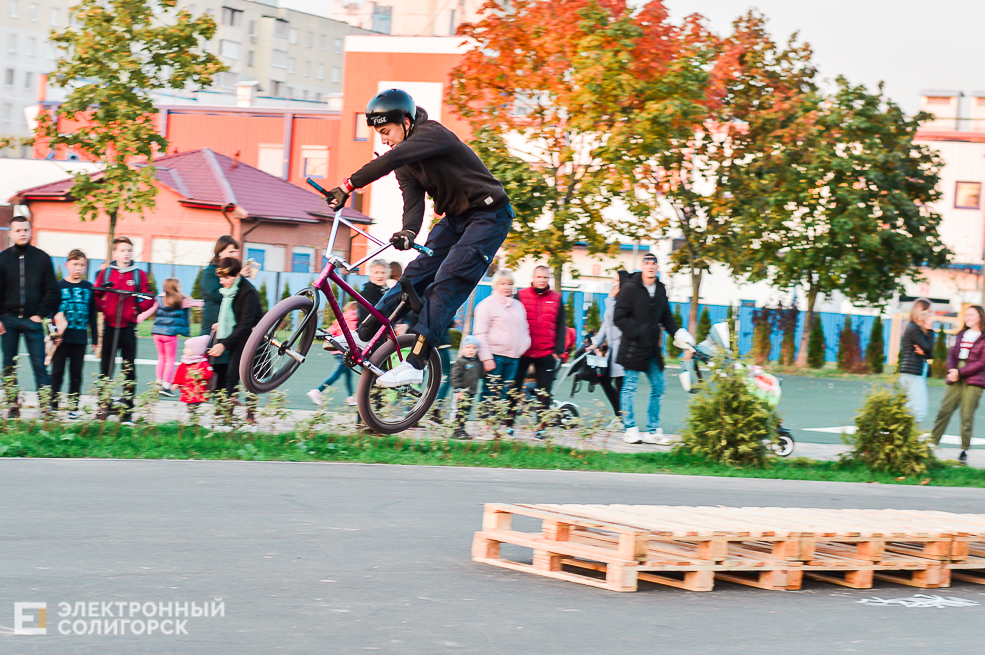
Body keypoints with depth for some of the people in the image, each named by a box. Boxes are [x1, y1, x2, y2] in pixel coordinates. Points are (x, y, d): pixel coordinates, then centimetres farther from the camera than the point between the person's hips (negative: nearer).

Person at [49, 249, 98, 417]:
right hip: (62, 336, -2)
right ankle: (52, 405, 5)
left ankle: (73, 407, 12)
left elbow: (93, 315, 11)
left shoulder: (88, 288, 9)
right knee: (57, 372, 0)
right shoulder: (59, 286, 2)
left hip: (80, 338, 2)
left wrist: (95, 339, 10)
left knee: (76, 375, 6)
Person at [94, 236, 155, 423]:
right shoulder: (106, 273, 6)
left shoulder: (139, 275, 4)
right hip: (110, 325, 1)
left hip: (129, 327, -1)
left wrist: (138, 309, -15)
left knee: (129, 370, 0)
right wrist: (102, 306, -10)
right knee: (105, 368, 4)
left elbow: (149, 298, 2)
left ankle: (127, 412, 2)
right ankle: (103, 409, 11)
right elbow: (95, 294, 7)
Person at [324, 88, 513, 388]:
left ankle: (414, 364, -22)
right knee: (416, 273, 1)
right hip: (455, 218, 8)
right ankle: (363, 336, 6)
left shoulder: (432, 134, -22)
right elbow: (413, 199, -9)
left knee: (448, 282, -18)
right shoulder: (405, 163, 4)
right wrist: (408, 232, -31)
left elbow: (392, 159, -38)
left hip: (488, 215, -8)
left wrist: (348, 186, -42)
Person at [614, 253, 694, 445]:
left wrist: (678, 332, 4)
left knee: (658, 387, 9)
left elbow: (666, 317, 20)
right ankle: (630, 430, 5)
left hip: (653, 349, 7)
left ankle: (653, 431, 17)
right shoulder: (631, 288, -8)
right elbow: (619, 317, -11)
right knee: (630, 388, -1)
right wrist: (636, 333, -18)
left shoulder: (660, 290, 12)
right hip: (633, 348, -7)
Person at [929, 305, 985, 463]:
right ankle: (932, 443, 1)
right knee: (944, 410, -1)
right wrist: (952, 370, -5)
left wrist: (960, 372, -13)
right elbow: (953, 353, 16)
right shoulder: (962, 334, 17)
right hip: (956, 380, 5)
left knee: (967, 415, -5)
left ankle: (964, 450, 3)